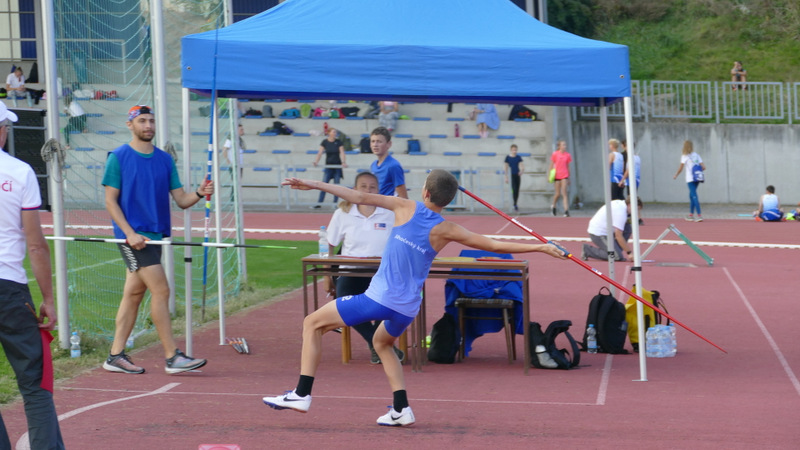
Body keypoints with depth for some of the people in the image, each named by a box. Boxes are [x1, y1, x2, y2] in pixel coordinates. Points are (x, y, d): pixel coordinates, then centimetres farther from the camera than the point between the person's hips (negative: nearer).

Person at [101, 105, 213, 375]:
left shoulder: (165, 159, 12)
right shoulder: (119, 157, -3)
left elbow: (181, 200, 9)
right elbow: (111, 201, -5)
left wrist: (200, 193, -12)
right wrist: (130, 233, -16)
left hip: (155, 234, 6)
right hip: (133, 235, -6)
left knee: (134, 294, 9)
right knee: (160, 290, -11)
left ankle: (116, 356, 15)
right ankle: (172, 357, -9)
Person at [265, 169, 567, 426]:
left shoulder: (406, 208, -6)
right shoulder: (446, 231, -2)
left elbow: (360, 198, -3)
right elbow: (496, 246, -1)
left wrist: (314, 184, 3)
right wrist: (541, 247, 7)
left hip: (379, 298, -4)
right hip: (407, 309, 4)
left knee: (313, 324, 10)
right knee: (381, 343, 34)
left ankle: (302, 394, 1)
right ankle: (401, 410, 23)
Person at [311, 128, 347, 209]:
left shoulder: (338, 142, -2)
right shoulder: (324, 142, -2)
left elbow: (342, 153, -8)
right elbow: (320, 153, -6)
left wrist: (343, 162, -24)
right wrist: (316, 162, -20)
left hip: (337, 166, 0)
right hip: (328, 166, 0)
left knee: (336, 185, 2)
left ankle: (335, 203, 10)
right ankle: (319, 203, -3)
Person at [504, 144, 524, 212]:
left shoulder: (518, 157, 6)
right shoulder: (508, 158, -1)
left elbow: (521, 166, 3)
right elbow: (506, 168, 1)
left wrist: (522, 171, -20)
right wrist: (506, 177, -2)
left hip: (517, 175, 4)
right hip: (511, 175, -4)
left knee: (517, 191, 6)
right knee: (514, 189, -16)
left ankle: (515, 204, 18)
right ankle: (515, 205, -17)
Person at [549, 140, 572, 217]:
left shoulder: (567, 155, 6)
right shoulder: (555, 154, -1)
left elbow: (568, 167, 13)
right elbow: (551, 165, 4)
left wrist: (569, 178, 16)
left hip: (564, 176, 1)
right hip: (557, 175, -1)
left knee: (564, 193, -8)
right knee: (558, 194, 5)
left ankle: (566, 211, -13)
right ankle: (553, 205, 35)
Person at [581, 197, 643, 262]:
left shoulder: (620, 203, 7)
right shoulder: (620, 212, -22)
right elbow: (618, 236, -22)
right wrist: (629, 252, -18)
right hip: (598, 234, -10)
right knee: (618, 257, -17)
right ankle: (587, 249, -7)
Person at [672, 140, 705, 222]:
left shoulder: (685, 156, -3)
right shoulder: (696, 155, 12)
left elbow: (680, 168, 2)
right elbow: (703, 167, 7)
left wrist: (676, 175, 18)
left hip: (690, 179, -6)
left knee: (694, 196, -10)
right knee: (692, 195, 19)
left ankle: (699, 215, -19)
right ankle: (691, 215, 23)